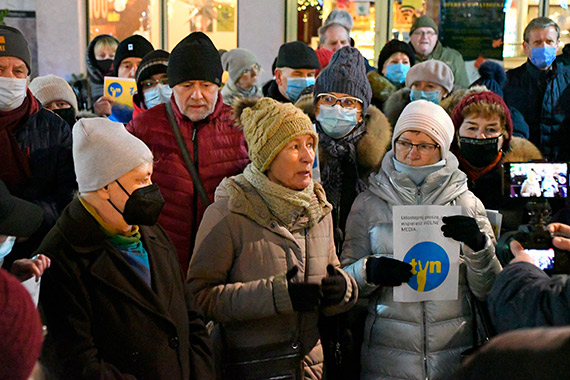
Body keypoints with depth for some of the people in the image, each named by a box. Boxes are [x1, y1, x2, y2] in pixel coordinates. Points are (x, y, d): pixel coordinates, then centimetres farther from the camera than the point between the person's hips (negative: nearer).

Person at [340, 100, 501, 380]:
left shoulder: (466, 203, 4)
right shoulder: (368, 203, 2)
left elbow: (487, 291, 1)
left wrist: (478, 245, -17)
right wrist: (368, 271, -19)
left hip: (453, 352, 1)